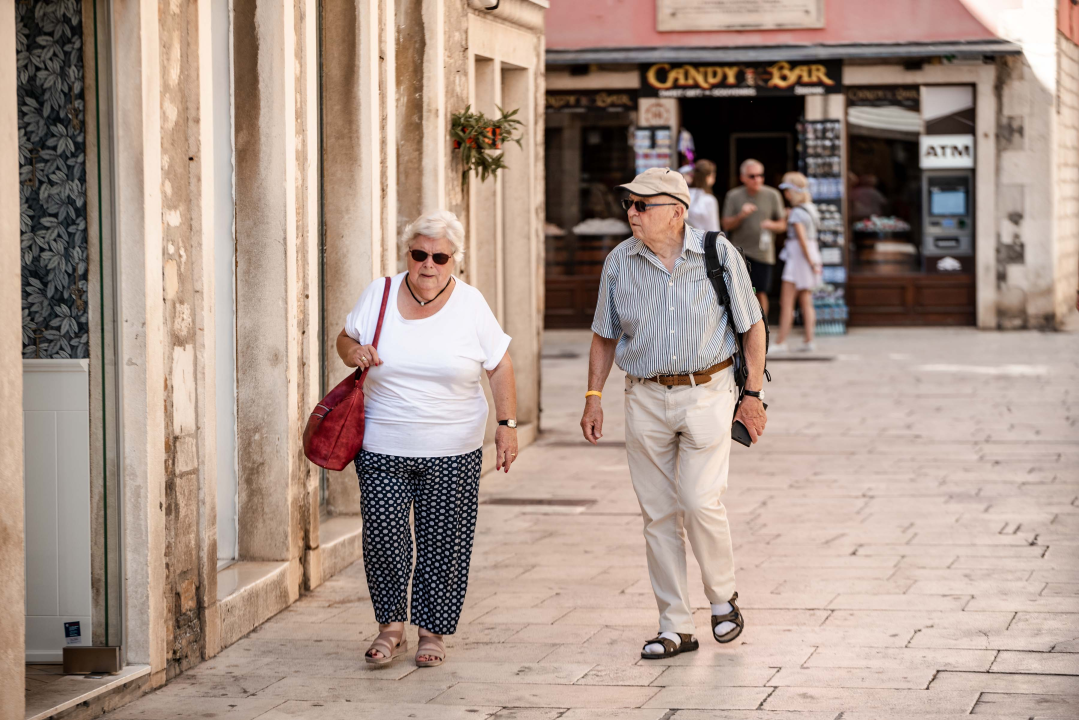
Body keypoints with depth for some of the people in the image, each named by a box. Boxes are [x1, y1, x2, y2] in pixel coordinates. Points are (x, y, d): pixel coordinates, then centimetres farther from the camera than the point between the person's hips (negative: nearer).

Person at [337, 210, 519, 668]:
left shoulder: (470, 305, -1)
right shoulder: (378, 295, 2)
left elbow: (499, 367, 4)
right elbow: (345, 340, 14)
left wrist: (507, 425, -2)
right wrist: (355, 353, -9)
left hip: (453, 451, 0)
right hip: (383, 447, 1)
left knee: (443, 543, 2)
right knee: (382, 537, -6)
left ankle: (432, 631, 17)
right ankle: (391, 626, 11)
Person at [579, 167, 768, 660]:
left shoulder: (718, 254, -6)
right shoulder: (619, 262, 2)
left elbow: (752, 326, 1)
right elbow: (604, 336, 13)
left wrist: (753, 394, -2)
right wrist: (593, 397, 6)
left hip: (707, 393, -3)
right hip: (645, 398, 3)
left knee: (700, 503, -13)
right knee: (658, 514, 4)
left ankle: (723, 596, 14)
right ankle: (676, 627, 12)